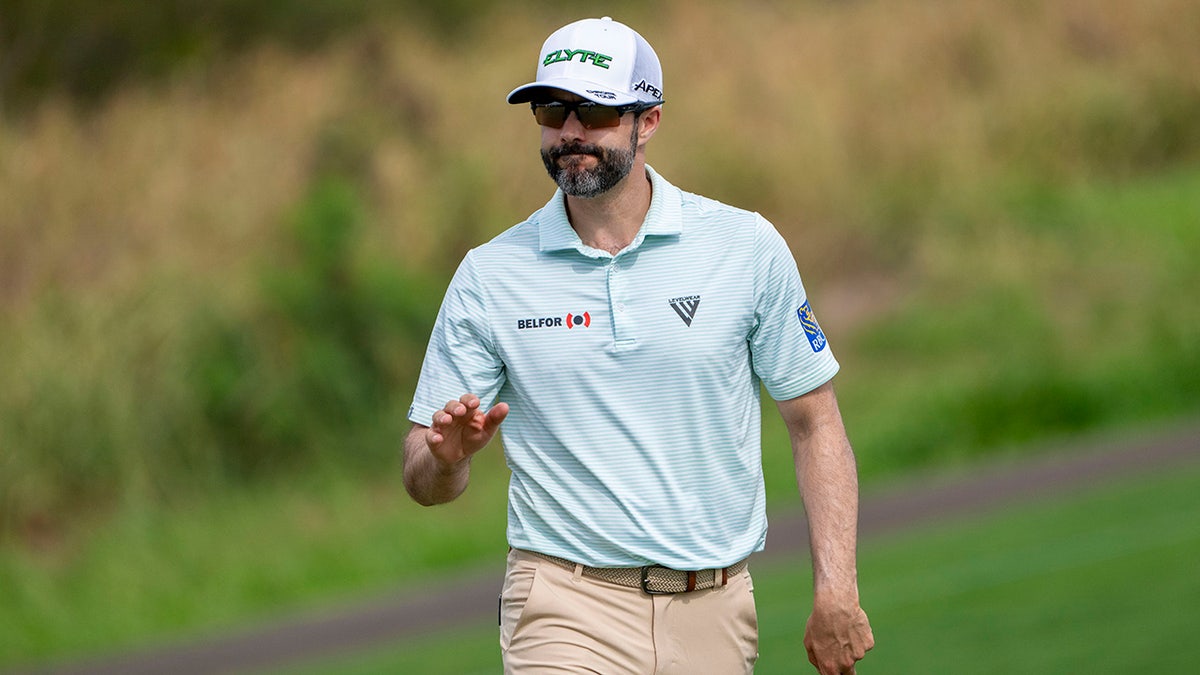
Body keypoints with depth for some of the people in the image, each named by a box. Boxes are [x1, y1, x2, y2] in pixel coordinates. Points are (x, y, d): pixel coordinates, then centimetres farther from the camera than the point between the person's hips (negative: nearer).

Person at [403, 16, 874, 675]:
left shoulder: (748, 247, 2)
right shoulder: (488, 275, 2)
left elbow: (814, 424, 4)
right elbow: (425, 482, 4)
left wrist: (835, 591, -6)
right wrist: (446, 455, -20)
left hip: (713, 613, 1)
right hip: (567, 612, -1)